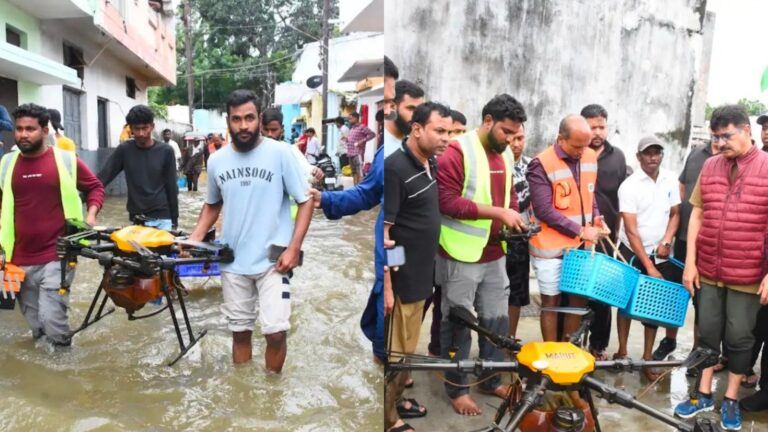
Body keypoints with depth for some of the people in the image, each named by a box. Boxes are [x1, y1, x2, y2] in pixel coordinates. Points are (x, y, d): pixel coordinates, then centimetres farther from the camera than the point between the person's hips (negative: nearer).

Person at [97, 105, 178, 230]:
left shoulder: (165, 151, -2)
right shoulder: (124, 150, 2)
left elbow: (171, 188, 1)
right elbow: (103, 176, -2)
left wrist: (175, 220, 1)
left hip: (162, 218, -1)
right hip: (136, 219, 1)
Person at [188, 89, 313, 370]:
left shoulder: (280, 153, -9)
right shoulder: (216, 160, 4)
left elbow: (305, 200, -7)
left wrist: (294, 248, -15)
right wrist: (195, 237, 4)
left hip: (272, 259, -3)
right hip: (233, 262, 4)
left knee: (275, 332, -6)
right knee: (240, 331, 14)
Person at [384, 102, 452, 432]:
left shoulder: (431, 164, 6)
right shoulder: (395, 168, -20)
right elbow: (382, 232, -21)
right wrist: (385, 286, -21)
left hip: (420, 275, 9)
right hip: (401, 279, -8)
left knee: (409, 346, 21)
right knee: (395, 352, 5)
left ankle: (397, 400, 38)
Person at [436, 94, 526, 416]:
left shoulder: (506, 154, 10)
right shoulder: (458, 151, -14)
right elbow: (447, 200, -21)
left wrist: (513, 216, -1)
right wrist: (497, 212, -22)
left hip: (494, 254, 7)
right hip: (461, 255, -7)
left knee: (496, 319, 16)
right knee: (457, 323, 5)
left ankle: (491, 379, 33)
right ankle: (457, 388, 20)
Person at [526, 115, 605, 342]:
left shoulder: (591, 157, 4)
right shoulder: (541, 165, -17)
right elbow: (544, 211, -19)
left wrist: (595, 216, 0)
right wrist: (580, 231, -16)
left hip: (581, 245, 6)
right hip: (550, 247, -6)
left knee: (579, 299, 12)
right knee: (551, 301, 6)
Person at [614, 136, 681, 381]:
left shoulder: (670, 181, -1)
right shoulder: (629, 186, -14)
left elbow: (675, 214, 9)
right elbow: (631, 230, -17)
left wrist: (666, 241, -10)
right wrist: (648, 266, -19)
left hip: (660, 255, 3)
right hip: (632, 254, -3)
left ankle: (647, 358, 16)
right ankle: (622, 352, 20)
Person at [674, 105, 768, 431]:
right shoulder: (710, 166, 4)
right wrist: (690, 262, 3)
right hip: (708, 270, 3)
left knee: (738, 338, 9)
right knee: (707, 333, 13)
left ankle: (731, 400, 26)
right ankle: (703, 395, 27)